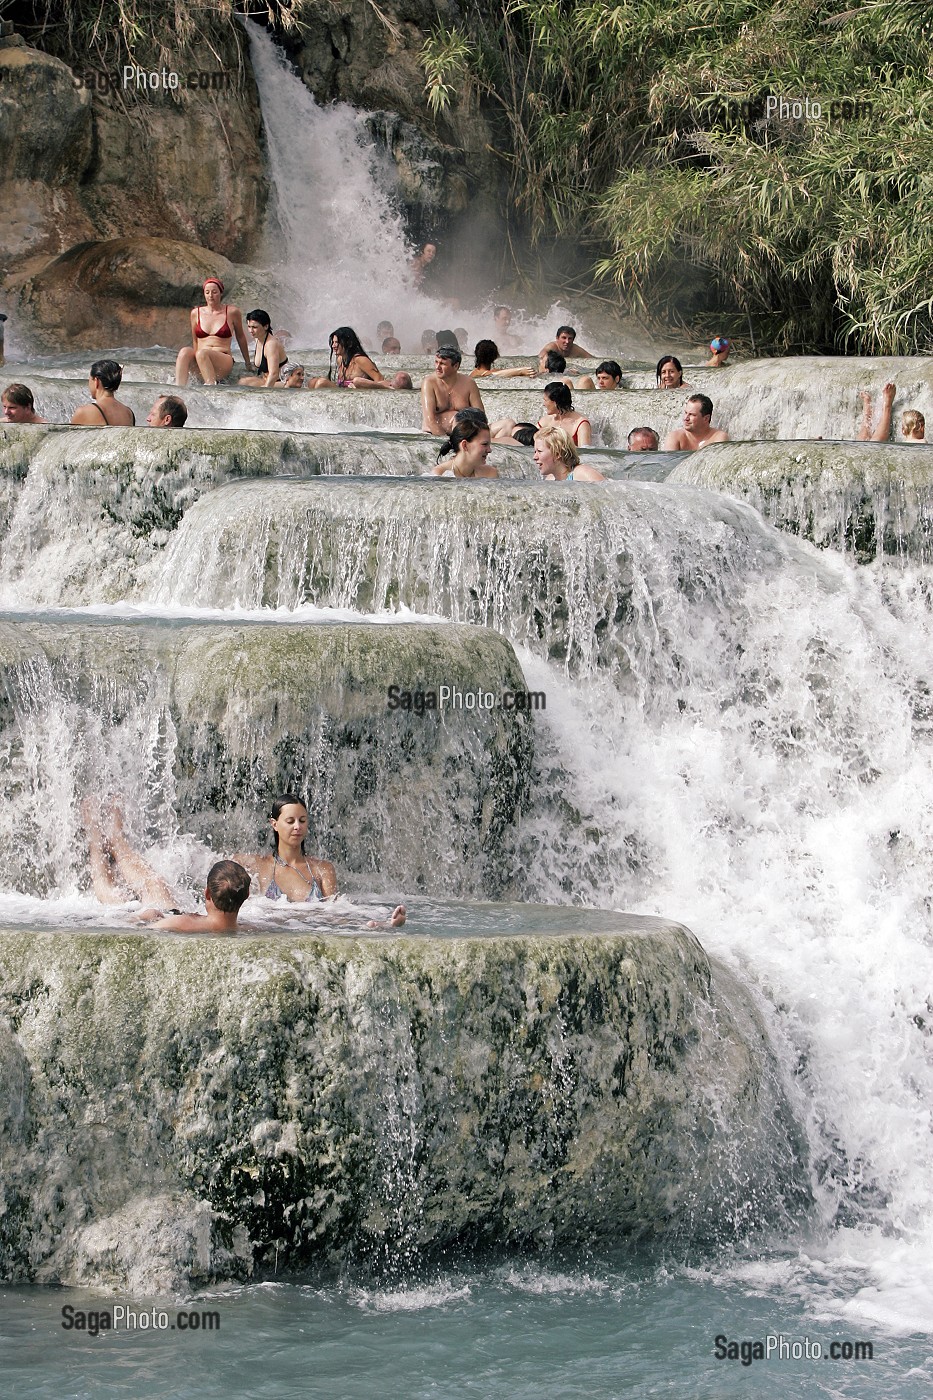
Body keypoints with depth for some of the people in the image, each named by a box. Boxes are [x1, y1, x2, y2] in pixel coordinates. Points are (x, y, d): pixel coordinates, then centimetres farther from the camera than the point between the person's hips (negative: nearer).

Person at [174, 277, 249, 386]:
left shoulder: (232, 312, 6)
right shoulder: (196, 313, 14)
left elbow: (240, 337, 18)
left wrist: (247, 364, 26)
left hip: (224, 360, -3)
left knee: (202, 353, -36)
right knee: (185, 352, -31)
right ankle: (178, 389, -48)